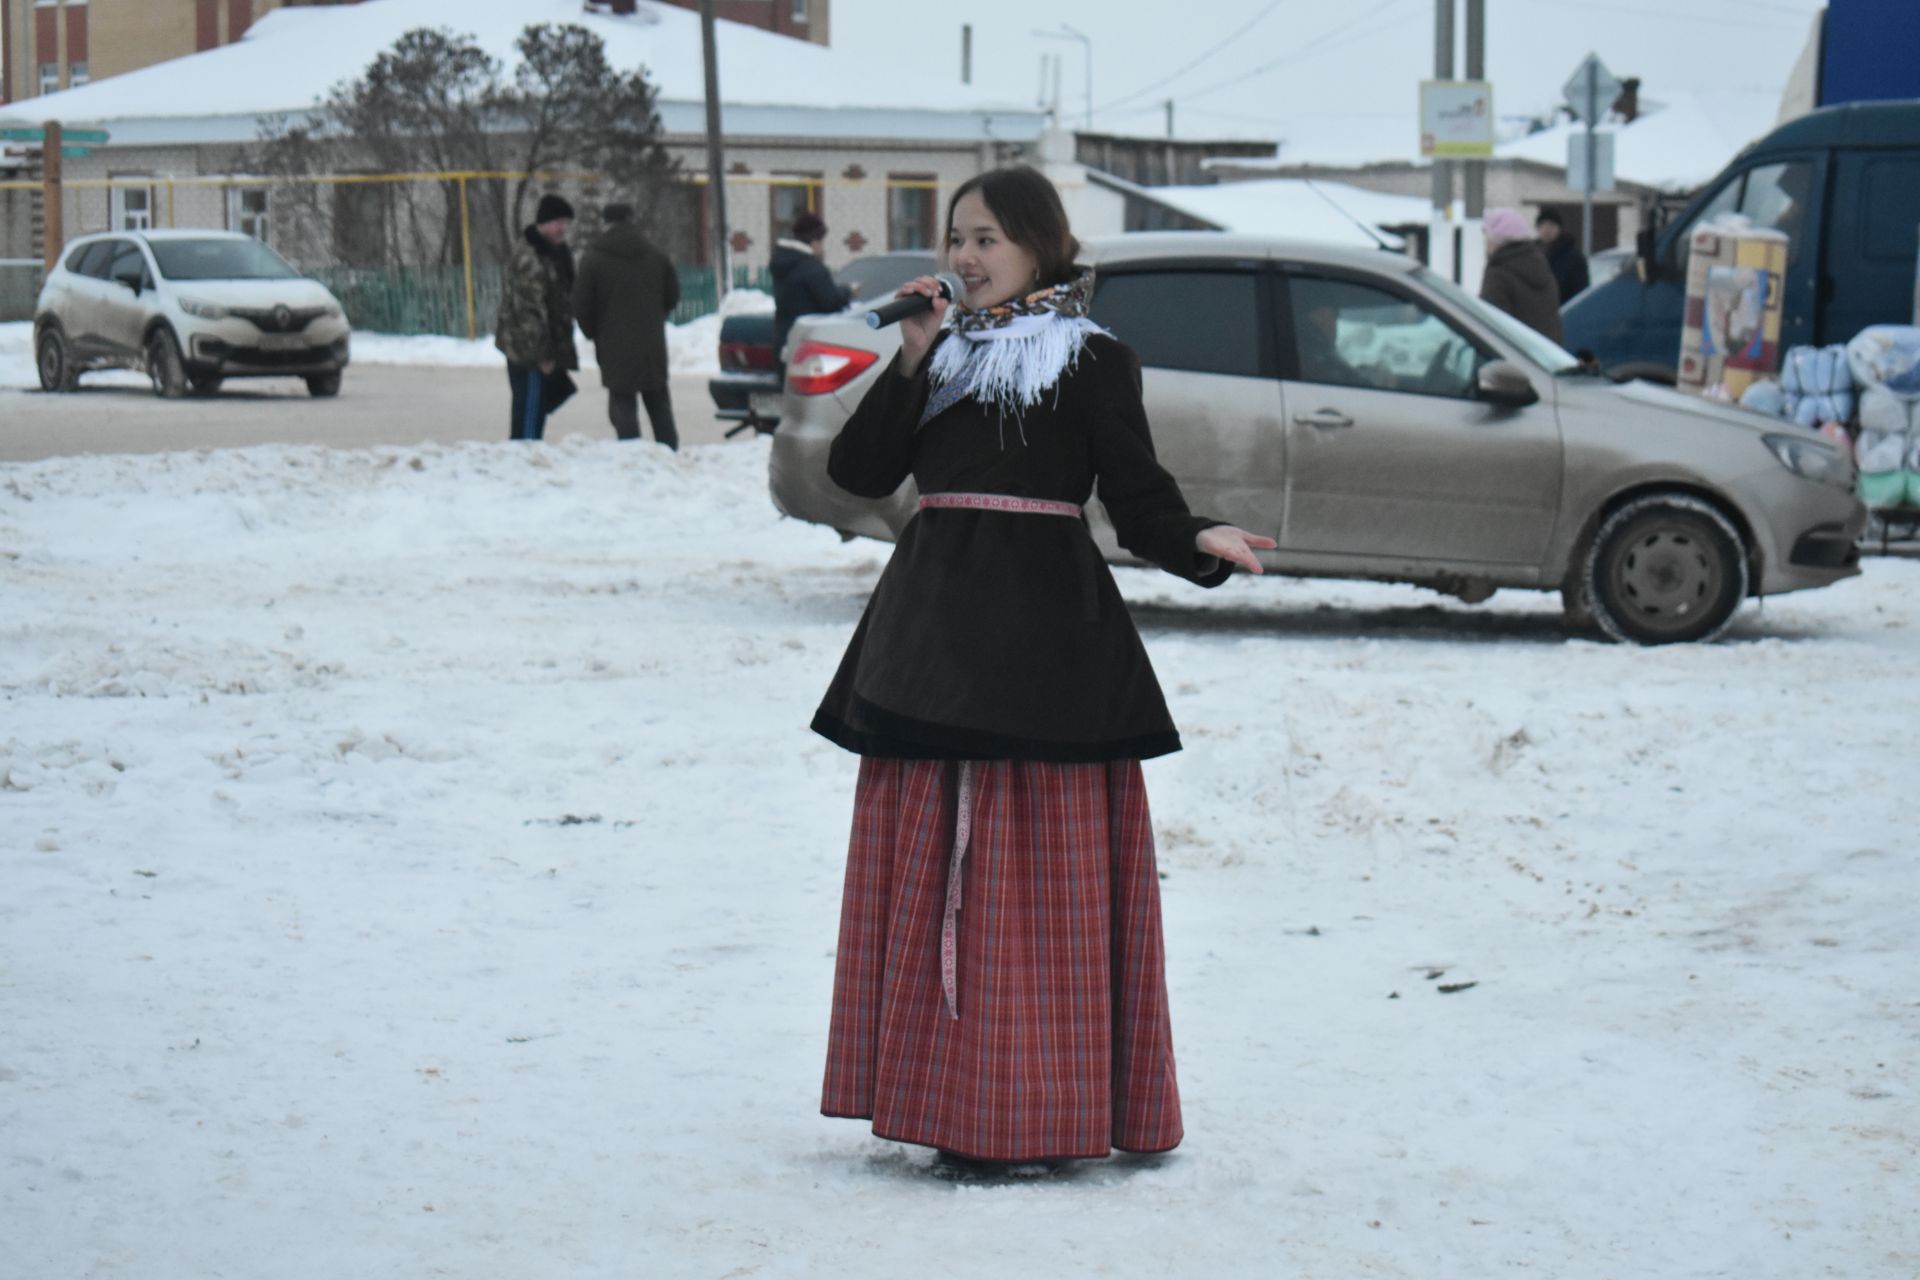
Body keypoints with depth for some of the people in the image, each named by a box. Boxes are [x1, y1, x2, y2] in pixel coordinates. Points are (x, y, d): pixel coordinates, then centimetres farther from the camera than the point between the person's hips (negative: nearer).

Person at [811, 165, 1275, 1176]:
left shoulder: (1094, 361, 3)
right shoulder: (943, 350, 16)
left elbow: (1137, 496, -3)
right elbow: (859, 470, 5)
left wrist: (1198, 542, -23)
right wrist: (913, 363, -4)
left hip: (1048, 629, -5)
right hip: (934, 624, 5)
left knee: (1041, 867, -6)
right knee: (932, 865, 4)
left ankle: (1044, 1111, -2)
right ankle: (951, 1100, 11)